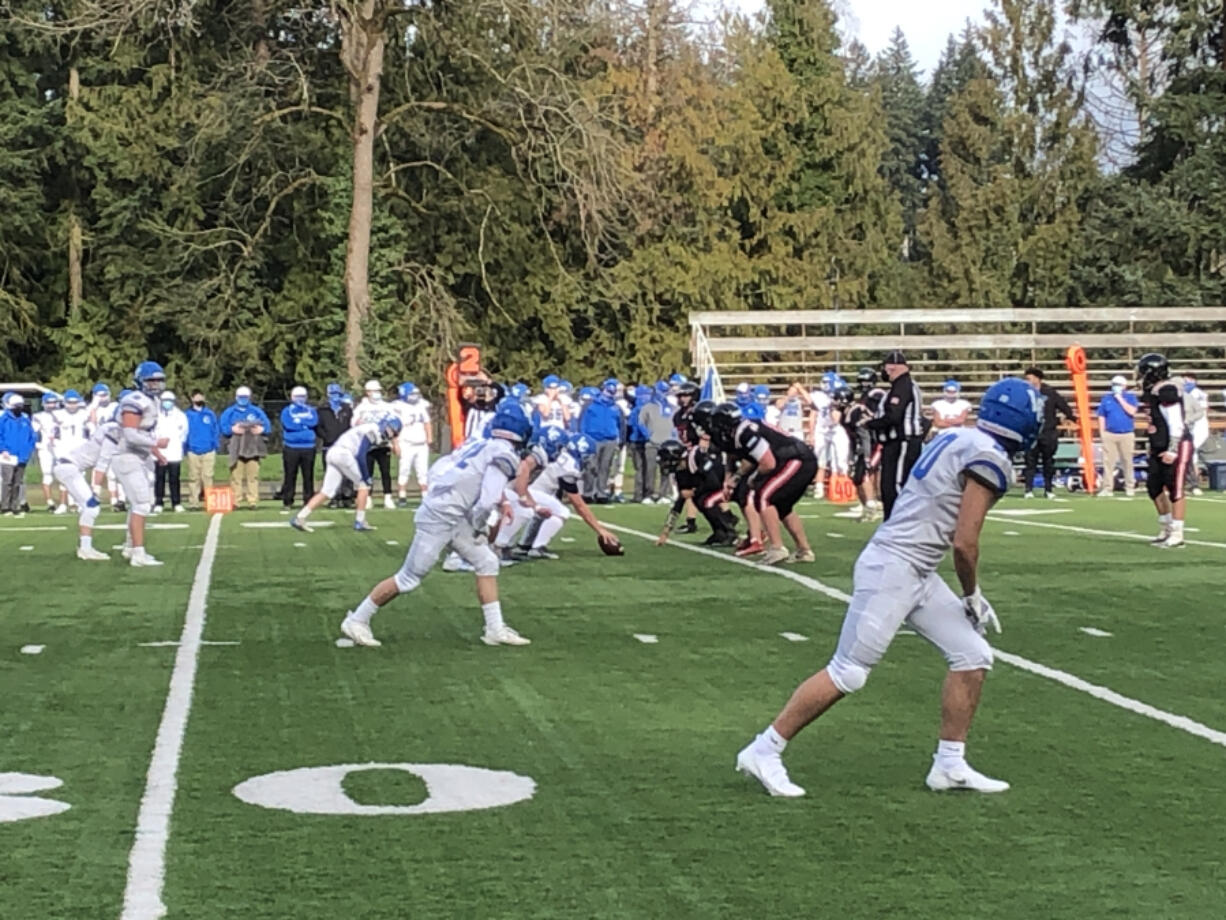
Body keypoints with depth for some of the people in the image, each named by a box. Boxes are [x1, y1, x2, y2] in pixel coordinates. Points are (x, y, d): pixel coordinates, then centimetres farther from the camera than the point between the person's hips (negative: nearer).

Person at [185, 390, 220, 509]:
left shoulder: (210, 414, 9)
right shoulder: (187, 415, 7)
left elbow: (216, 431, 10)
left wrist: (216, 447, 2)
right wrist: (185, 449, 2)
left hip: (208, 451, 0)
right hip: (193, 451, 0)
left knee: (207, 476, -4)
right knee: (193, 478, 0)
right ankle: (193, 502, 3)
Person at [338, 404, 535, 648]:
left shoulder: (479, 445, 14)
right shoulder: (504, 454, -12)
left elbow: (436, 470, 17)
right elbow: (488, 501, -21)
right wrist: (480, 527, -4)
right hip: (439, 518, -9)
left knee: (487, 563, 11)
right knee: (409, 578, -1)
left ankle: (495, 629, 13)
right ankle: (357, 620, 9)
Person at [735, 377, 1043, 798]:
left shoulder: (956, 439, 14)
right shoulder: (990, 458, -14)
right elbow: (964, 543, -17)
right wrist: (973, 595, 0)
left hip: (916, 574, 10)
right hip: (894, 569, -10)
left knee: (973, 656, 10)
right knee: (847, 672, -6)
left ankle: (950, 764, 17)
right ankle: (763, 751, 2)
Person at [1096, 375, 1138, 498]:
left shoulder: (1130, 397, 5)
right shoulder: (1106, 399, 10)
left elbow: (1132, 411, -13)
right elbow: (1101, 417, 11)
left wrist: (1120, 399, -11)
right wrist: (1102, 433, 2)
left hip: (1127, 435, -1)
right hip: (1109, 435, 1)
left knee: (1127, 462, 3)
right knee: (1108, 462, -3)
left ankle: (1129, 487, 12)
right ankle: (1107, 488, -2)